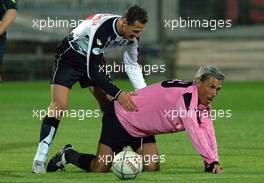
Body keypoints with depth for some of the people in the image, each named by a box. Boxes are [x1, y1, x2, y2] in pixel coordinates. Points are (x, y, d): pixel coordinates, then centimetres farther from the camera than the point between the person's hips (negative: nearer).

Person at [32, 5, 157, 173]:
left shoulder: (131, 34, -15)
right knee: (59, 106, -20)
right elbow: (93, 72, -37)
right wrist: (118, 94, -42)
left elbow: (132, 65, 3)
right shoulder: (101, 29, -38)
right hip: (69, 57, -7)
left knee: (110, 105, -3)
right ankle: (39, 161, -19)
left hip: (94, 59, 7)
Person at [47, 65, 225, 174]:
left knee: (152, 168, -7)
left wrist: (213, 162, -21)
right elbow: (194, 132, -40)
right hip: (121, 119, -9)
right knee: (99, 169, -9)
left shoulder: (204, 103, -3)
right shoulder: (187, 96, -32)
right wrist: (211, 160, -43)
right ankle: (68, 155, 19)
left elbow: (207, 131, -8)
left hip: (143, 130, 9)